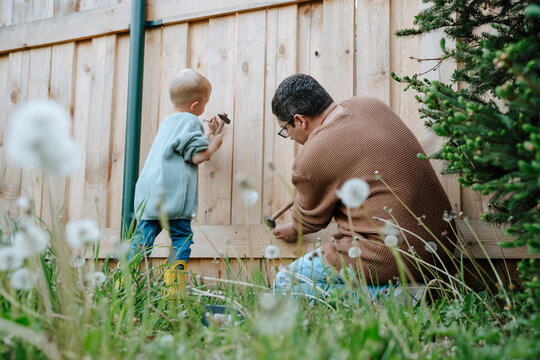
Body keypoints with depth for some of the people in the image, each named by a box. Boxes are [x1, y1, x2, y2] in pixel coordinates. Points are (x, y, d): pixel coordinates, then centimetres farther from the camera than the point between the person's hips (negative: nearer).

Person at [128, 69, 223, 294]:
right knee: (181, 237, -1)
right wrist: (214, 143, 7)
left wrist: (208, 135, 38)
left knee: (143, 237, 8)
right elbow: (197, 156, -10)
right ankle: (174, 288, -4)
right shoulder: (191, 121, -3)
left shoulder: (168, 122, 25)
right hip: (172, 194, -8)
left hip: (148, 191, 8)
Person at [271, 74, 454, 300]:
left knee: (285, 284, 4)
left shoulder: (311, 161, -15)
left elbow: (311, 219, 5)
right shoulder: (370, 105, 6)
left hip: (391, 259, -9)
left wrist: (293, 230, 28)